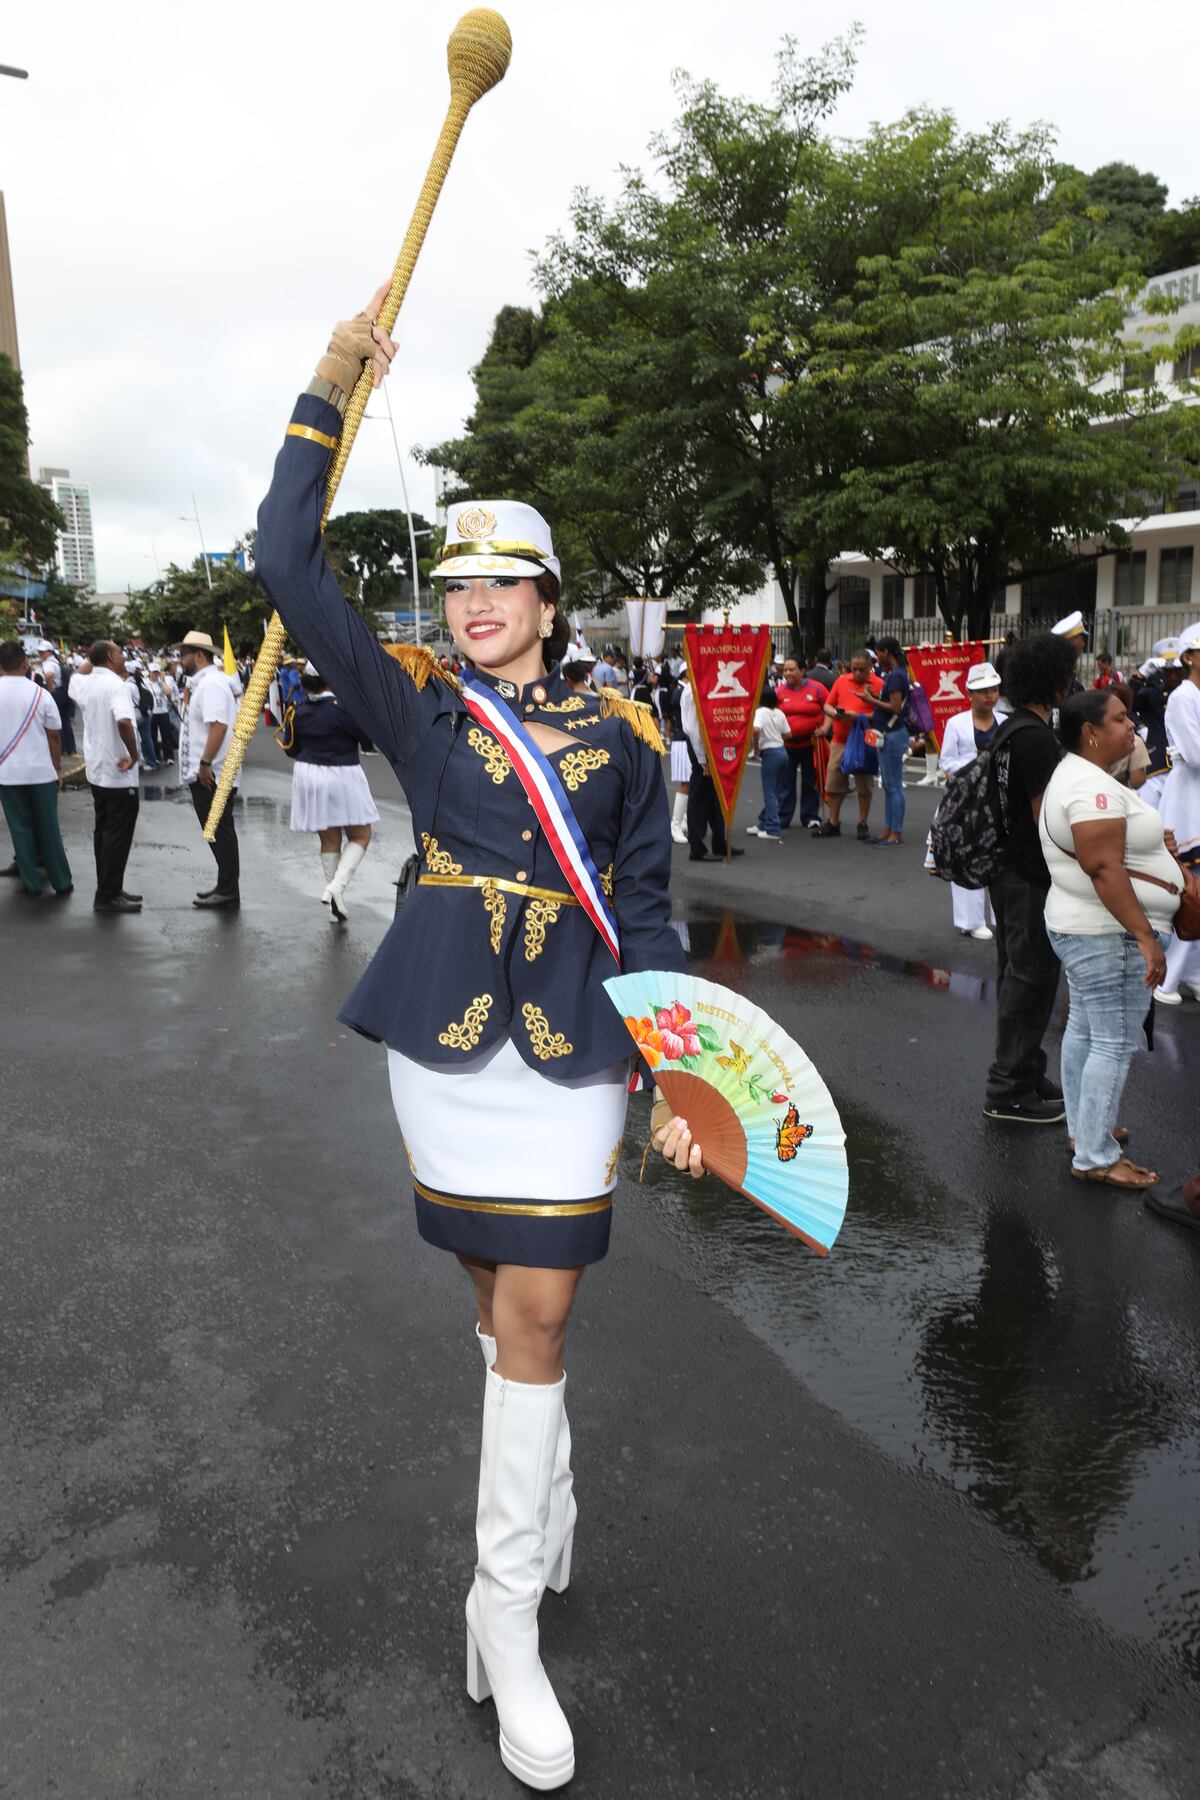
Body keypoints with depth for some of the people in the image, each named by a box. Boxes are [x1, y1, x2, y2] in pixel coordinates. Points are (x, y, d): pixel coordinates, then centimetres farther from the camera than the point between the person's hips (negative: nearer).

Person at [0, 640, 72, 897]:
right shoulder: (40, 693, -6)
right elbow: (54, 735, -2)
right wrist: (58, 768, 8)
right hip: (41, 770, 0)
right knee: (49, 827, 8)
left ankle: (31, 882, 12)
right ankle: (61, 882, 13)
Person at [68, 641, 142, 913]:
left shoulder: (83, 683, 7)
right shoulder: (115, 684, -18)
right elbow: (123, 721, -35)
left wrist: (91, 660, 24)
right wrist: (134, 754, -23)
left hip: (96, 769, 9)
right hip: (118, 773, -9)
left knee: (104, 830, 15)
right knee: (118, 834, -2)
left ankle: (108, 890, 22)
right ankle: (108, 895, 1)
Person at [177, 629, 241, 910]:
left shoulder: (210, 684, -16)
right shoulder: (205, 682, 16)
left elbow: (219, 725, -27)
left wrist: (205, 763, -26)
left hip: (210, 774, -10)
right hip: (207, 772, 10)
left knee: (220, 832, -4)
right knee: (219, 832, 15)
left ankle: (228, 893, 2)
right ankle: (226, 887, 24)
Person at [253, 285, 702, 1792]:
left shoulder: (620, 736, 2)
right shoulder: (418, 707, 3)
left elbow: (646, 910, 3)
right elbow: (287, 568, -5)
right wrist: (330, 393, -7)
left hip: (572, 1045, -1)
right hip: (444, 1036, 1)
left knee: (535, 1311, 1)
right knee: (497, 1290, 15)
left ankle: (507, 1608, 18)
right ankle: (549, 1506, 40)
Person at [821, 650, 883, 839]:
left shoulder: (878, 684, -6)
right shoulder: (841, 680, 8)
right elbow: (827, 705, 12)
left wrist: (858, 717, -23)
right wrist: (835, 713, -10)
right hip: (840, 740, 4)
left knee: (864, 784, 3)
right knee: (834, 782, 7)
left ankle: (863, 824, 14)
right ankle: (833, 823, 18)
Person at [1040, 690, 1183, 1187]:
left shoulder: (1075, 774, 13)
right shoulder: (1092, 786, -22)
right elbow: (1104, 868, -28)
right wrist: (1145, 935, -27)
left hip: (1081, 928, 11)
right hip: (1110, 937, -11)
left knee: (1085, 1030, 18)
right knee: (1114, 1044, -5)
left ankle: (1083, 1128, 31)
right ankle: (1096, 1157, 2)